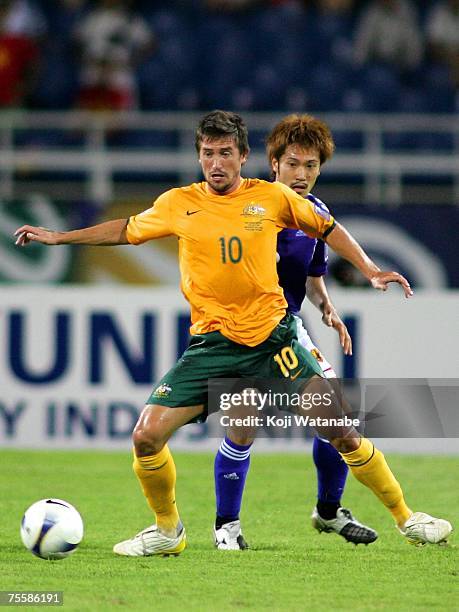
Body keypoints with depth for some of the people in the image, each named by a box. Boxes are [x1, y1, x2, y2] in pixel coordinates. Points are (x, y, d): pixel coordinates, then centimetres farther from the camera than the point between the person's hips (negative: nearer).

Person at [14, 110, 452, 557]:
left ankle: (406, 519, 9)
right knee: (147, 436, -10)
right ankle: (167, 531, 14)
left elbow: (327, 229, 16)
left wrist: (369, 270, 6)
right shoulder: (179, 204, 3)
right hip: (210, 344, 1)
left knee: (340, 432, -8)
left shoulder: (272, 198, 0)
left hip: (272, 336, -1)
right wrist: (58, 237, 21)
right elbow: (126, 230, 20)